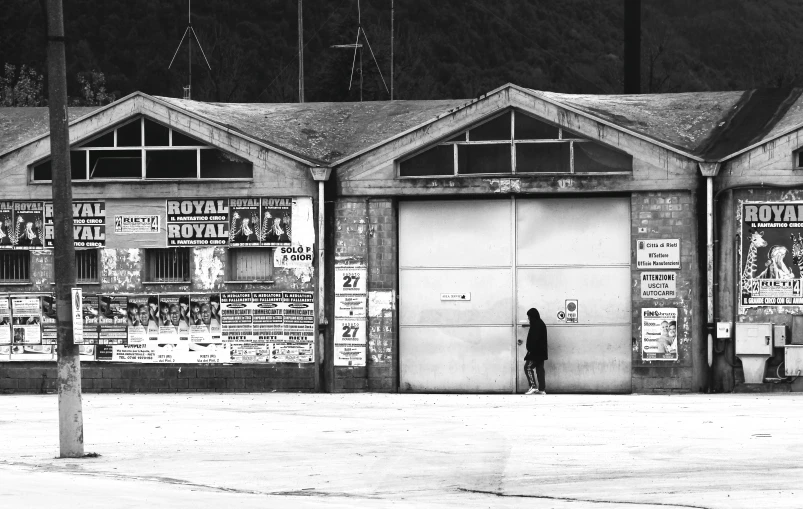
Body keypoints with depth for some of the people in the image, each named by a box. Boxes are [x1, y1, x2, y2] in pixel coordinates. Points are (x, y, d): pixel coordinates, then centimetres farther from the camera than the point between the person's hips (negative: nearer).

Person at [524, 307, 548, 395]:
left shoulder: (536, 325, -16)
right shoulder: (541, 324, 15)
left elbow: (534, 339, -22)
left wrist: (530, 349, -19)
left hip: (536, 351, -10)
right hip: (541, 351, 10)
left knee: (527, 367, -5)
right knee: (540, 369, 10)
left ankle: (533, 387, -11)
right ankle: (542, 389, 10)